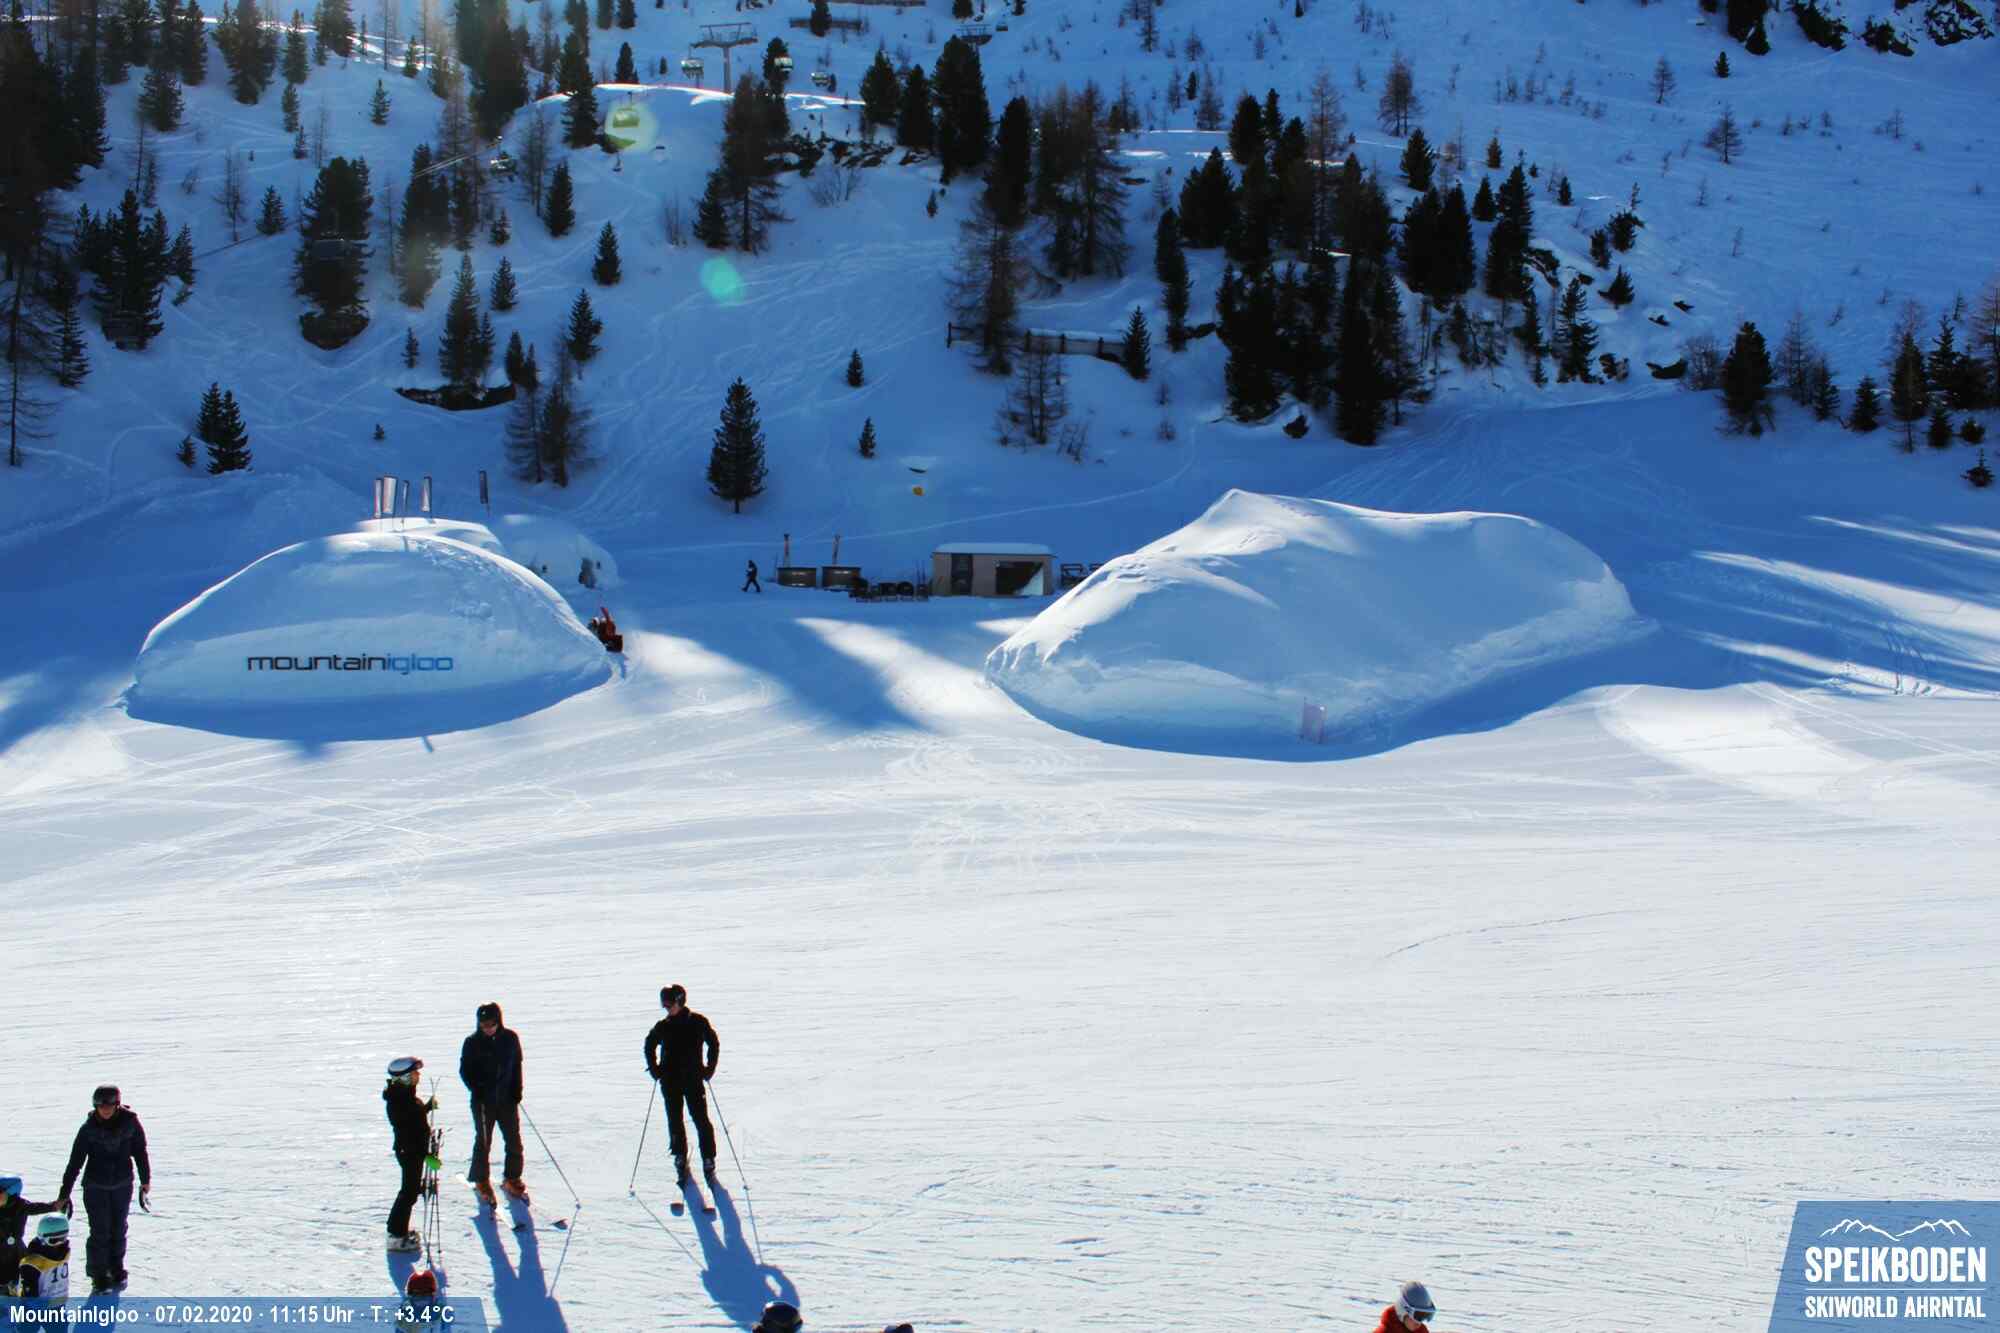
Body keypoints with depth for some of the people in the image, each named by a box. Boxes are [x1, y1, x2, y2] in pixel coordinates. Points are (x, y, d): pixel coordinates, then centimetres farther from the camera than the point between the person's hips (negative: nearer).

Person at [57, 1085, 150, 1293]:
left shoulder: (130, 1123, -11)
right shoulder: (89, 1128, -13)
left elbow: (140, 1151, 3)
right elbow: (75, 1161, -9)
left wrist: (145, 1180, 11)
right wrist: (65, 1193, -10)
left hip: (122, 1184, 2)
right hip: (95, 1186, -1)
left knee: (118, 1230, 12)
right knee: (100, 1232, -1)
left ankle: (116, 1270, 29)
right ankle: (98, 1275, 13)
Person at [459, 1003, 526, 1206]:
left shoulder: (510, 1038, -2)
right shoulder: (473, 1043, -8)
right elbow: (465, 1070, -1)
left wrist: (516, 1091, 1)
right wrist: (477, 1090, -15)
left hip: (507, 1099, 3)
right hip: (483, 1102, -3)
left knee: (514, 1141, 8)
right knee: (483, 1142, 4)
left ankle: (512, 1178, 25)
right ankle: (481, 1181, 21)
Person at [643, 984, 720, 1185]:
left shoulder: (698, 1022, -4)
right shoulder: (662, 1027, 2)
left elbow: (714, 1043, 6)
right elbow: (650, 1046, 17)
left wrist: (709, 1068, -2)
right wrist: (654, 1068, 7)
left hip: (693, 1079, -2)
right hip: (670, 1082, 2)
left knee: (701, 1120, -5)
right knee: (674, 1121, 5)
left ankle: (708, 1161, 0)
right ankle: (680, 1158, 19)